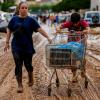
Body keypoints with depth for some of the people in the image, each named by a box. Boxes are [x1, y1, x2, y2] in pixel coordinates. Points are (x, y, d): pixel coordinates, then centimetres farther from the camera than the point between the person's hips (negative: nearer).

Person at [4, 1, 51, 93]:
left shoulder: (31, 20, -3)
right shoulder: (14, 19, 3)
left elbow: (39, 29, -9)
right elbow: (9, 31, 10)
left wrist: (48, 37, -18)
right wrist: (7, 42, 8)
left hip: (28, 46, -1)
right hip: (16, 46, 1)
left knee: (28, 64, 10)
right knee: (18, 65, -1)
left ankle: (31, 79, 38)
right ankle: (20, 85, 7)